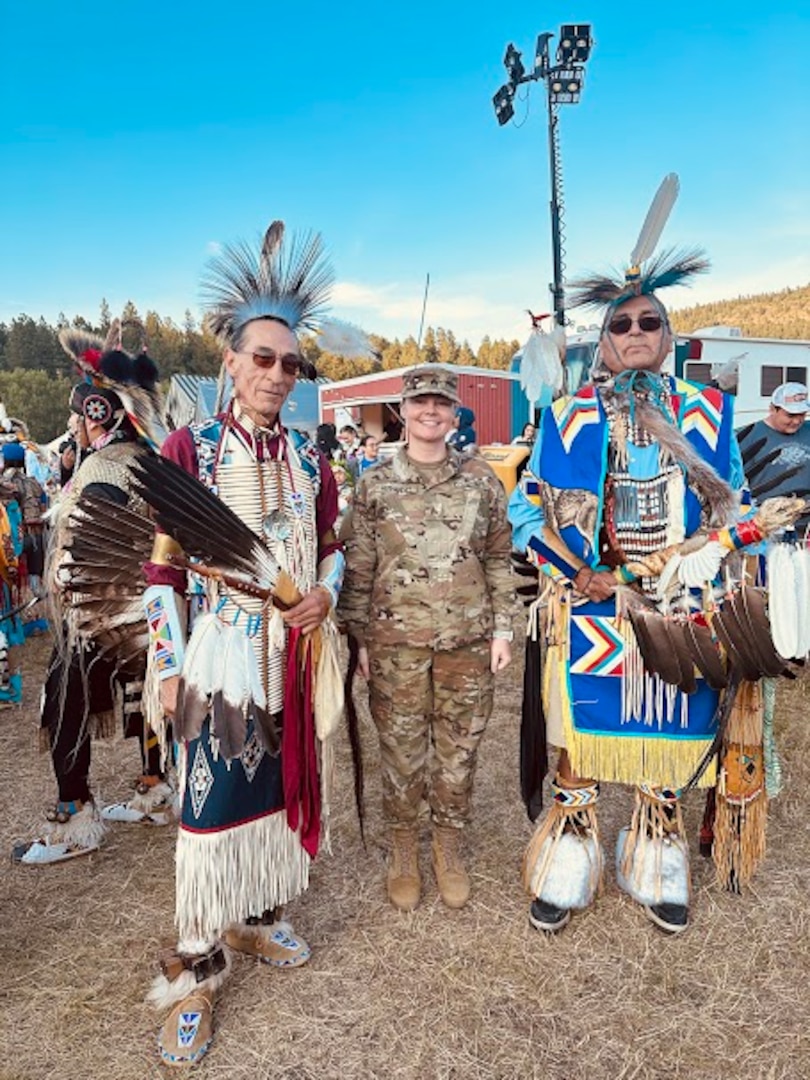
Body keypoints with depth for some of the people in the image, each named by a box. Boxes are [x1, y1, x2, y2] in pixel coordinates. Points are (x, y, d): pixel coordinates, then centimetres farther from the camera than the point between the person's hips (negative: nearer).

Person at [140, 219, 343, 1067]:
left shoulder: (309, 457, 6)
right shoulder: (188, 450, -7)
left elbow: (331, 546, 14)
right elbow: (161, 569, -7)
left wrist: (325, 592, -8)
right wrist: (171, 671, -8)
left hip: (293, 654, 5)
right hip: (220, 657, -4)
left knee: (282, 784, 16)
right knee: (211, 803, 3)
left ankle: (261, 918, 39)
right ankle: (194, 971, 22)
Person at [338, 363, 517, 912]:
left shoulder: (482, 480, 3)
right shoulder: (375, 483, 0)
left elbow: (500, 560, 7)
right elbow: (357, 568, 2)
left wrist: (502, 628, 3)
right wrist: (360, 637, 0)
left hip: (467, 640, 1)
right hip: (396, 641, -1)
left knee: (459, 749, 12)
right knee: (402, 750, 10)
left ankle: (449, 847, 34)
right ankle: (404, 851, 32)